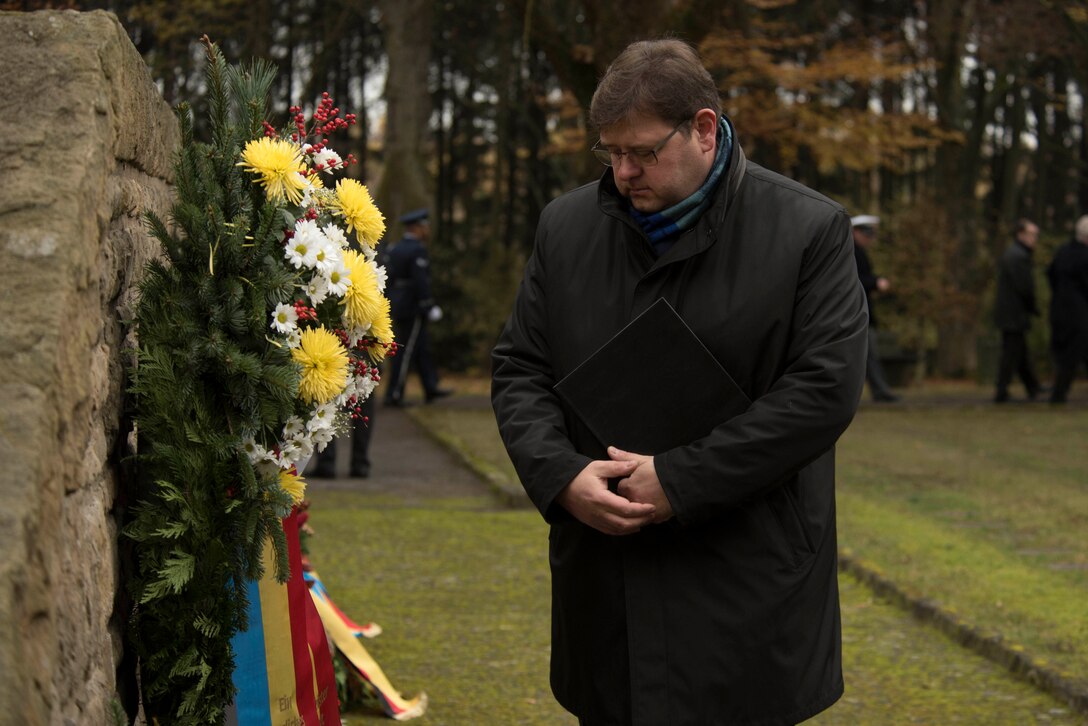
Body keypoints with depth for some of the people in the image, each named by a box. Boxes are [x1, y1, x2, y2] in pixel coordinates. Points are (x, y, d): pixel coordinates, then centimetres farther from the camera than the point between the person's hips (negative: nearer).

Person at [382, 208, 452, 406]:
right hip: (412, 308, -9)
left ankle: (431, 389, 21)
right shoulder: (417, 250, -15)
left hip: (396, 306, 9)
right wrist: (430, 307, -17)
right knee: (405, 351, -5)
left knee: (422, 347, 16)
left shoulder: (394, 249, 12)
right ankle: (394, 395, -5)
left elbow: (387, 279, 14)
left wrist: (388, 306, 18)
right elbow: (420, 282, -20)